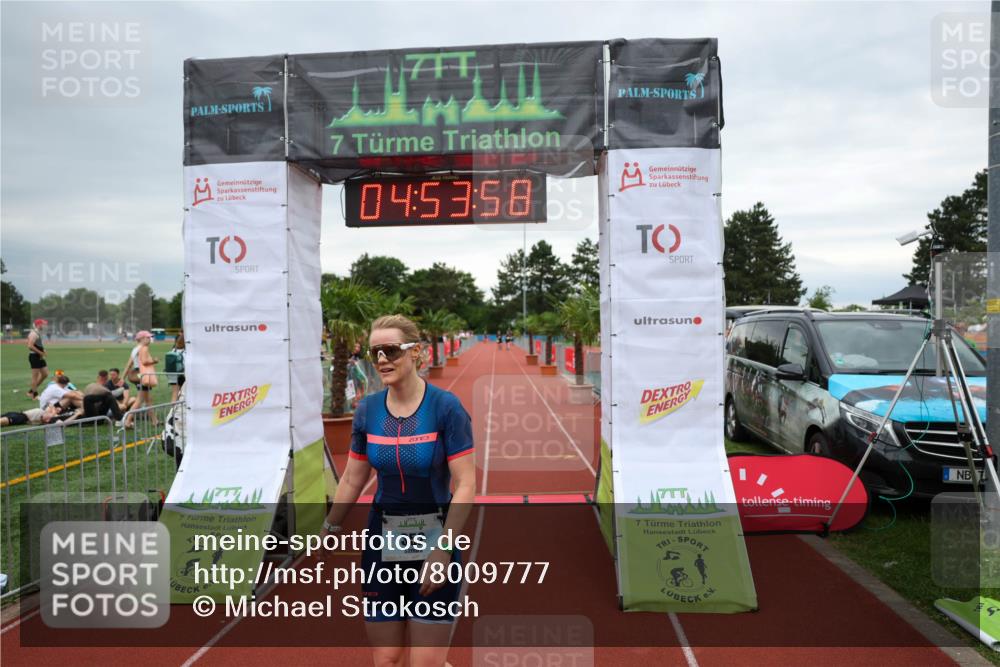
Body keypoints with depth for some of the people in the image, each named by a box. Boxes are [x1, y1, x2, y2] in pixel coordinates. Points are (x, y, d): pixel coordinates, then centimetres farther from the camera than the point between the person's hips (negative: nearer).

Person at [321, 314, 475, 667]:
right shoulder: (367, 410, -1)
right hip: (381, 545, 4)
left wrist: (443, 550, -18)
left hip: (434, 543, -4)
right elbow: (352, 480, 10)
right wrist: (328, 532, 15)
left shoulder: (446, 406, -14)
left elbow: (466, 486, -15)